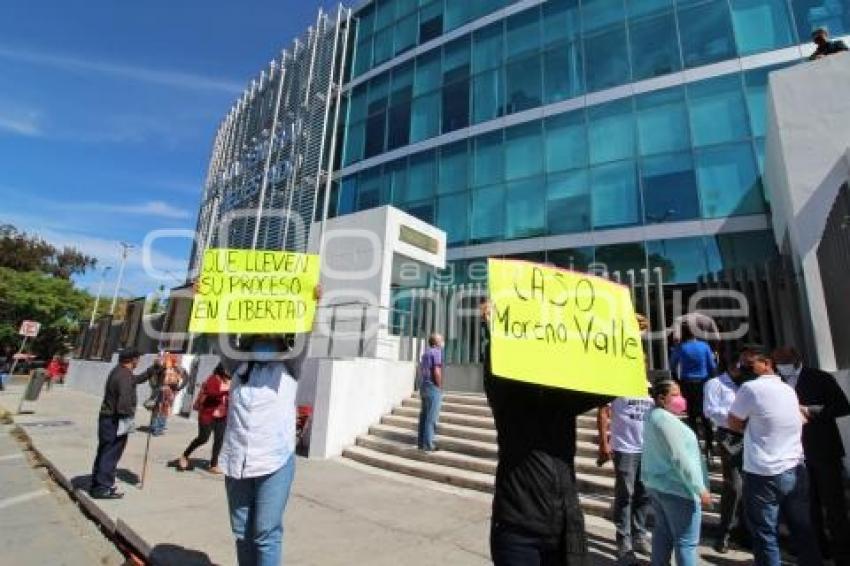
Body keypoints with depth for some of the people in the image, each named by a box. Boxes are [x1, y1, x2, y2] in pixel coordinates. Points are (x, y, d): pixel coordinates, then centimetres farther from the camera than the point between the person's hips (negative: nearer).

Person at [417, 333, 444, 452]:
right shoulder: (436, 352, -12)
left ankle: (421, 442, 17)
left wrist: (423, 383, 18)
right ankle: (428, 444, -1)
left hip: (423, 386, 9)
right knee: (431, 417, -4)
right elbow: (437, 371, -20)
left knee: (424, 415, 12)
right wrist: (440, 386, -11)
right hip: (433, 387, -9)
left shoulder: (425, 352, 16)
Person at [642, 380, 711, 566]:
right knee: (687, 541, 2)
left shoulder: (652, 415, 8)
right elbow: (680, 459, -23)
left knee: (662, 531, 19)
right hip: (677, 488, -9)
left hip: (655, 483, 9)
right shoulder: (667, 420, -22)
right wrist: (701, 489, -19)